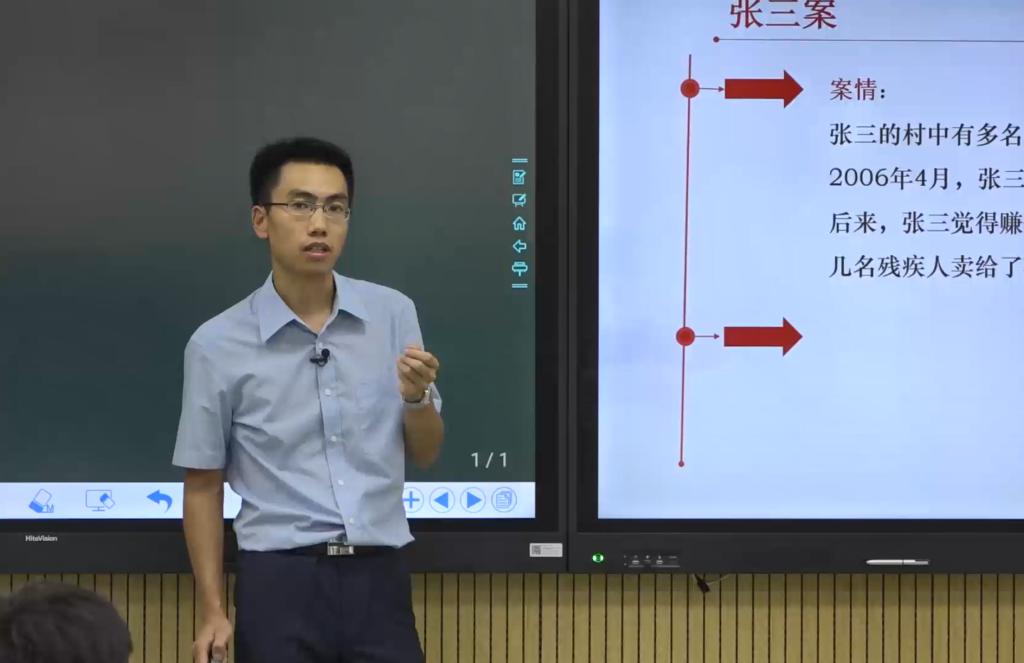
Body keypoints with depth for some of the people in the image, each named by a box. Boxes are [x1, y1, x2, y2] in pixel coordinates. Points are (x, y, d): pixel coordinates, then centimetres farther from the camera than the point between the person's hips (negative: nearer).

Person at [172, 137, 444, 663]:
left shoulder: (393, 314, 2)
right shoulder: (217, 344, -4)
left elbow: (425, 454, 10)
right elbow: (203, 484, 4)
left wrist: (416, 396, -11)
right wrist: (212, 610, 0)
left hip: (378, 578, 2)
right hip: (280, 582, -2)